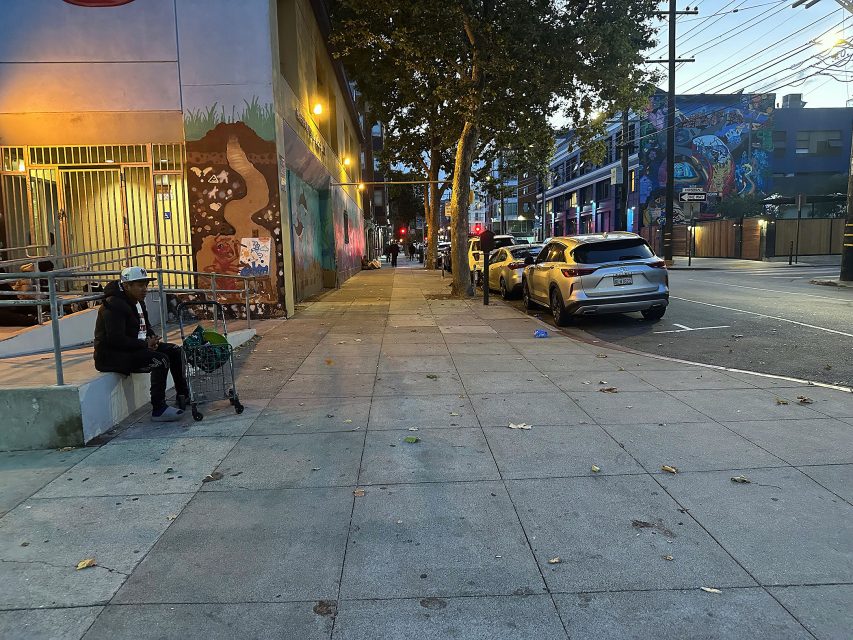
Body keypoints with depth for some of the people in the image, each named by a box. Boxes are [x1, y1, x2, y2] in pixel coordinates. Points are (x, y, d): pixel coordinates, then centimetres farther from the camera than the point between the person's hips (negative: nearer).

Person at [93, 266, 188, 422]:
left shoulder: (138, 302, 12)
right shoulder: (114, 305, -19)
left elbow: (145, 327, 24)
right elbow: (116, 339, -27)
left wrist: (152, 339, 1)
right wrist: (145, 344, -21)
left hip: (134, 348, 11)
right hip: (111, 355, -10)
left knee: (174, 351, 5)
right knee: (160, 360, -28)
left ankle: (184, 395, 12)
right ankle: (158, 410, -23)